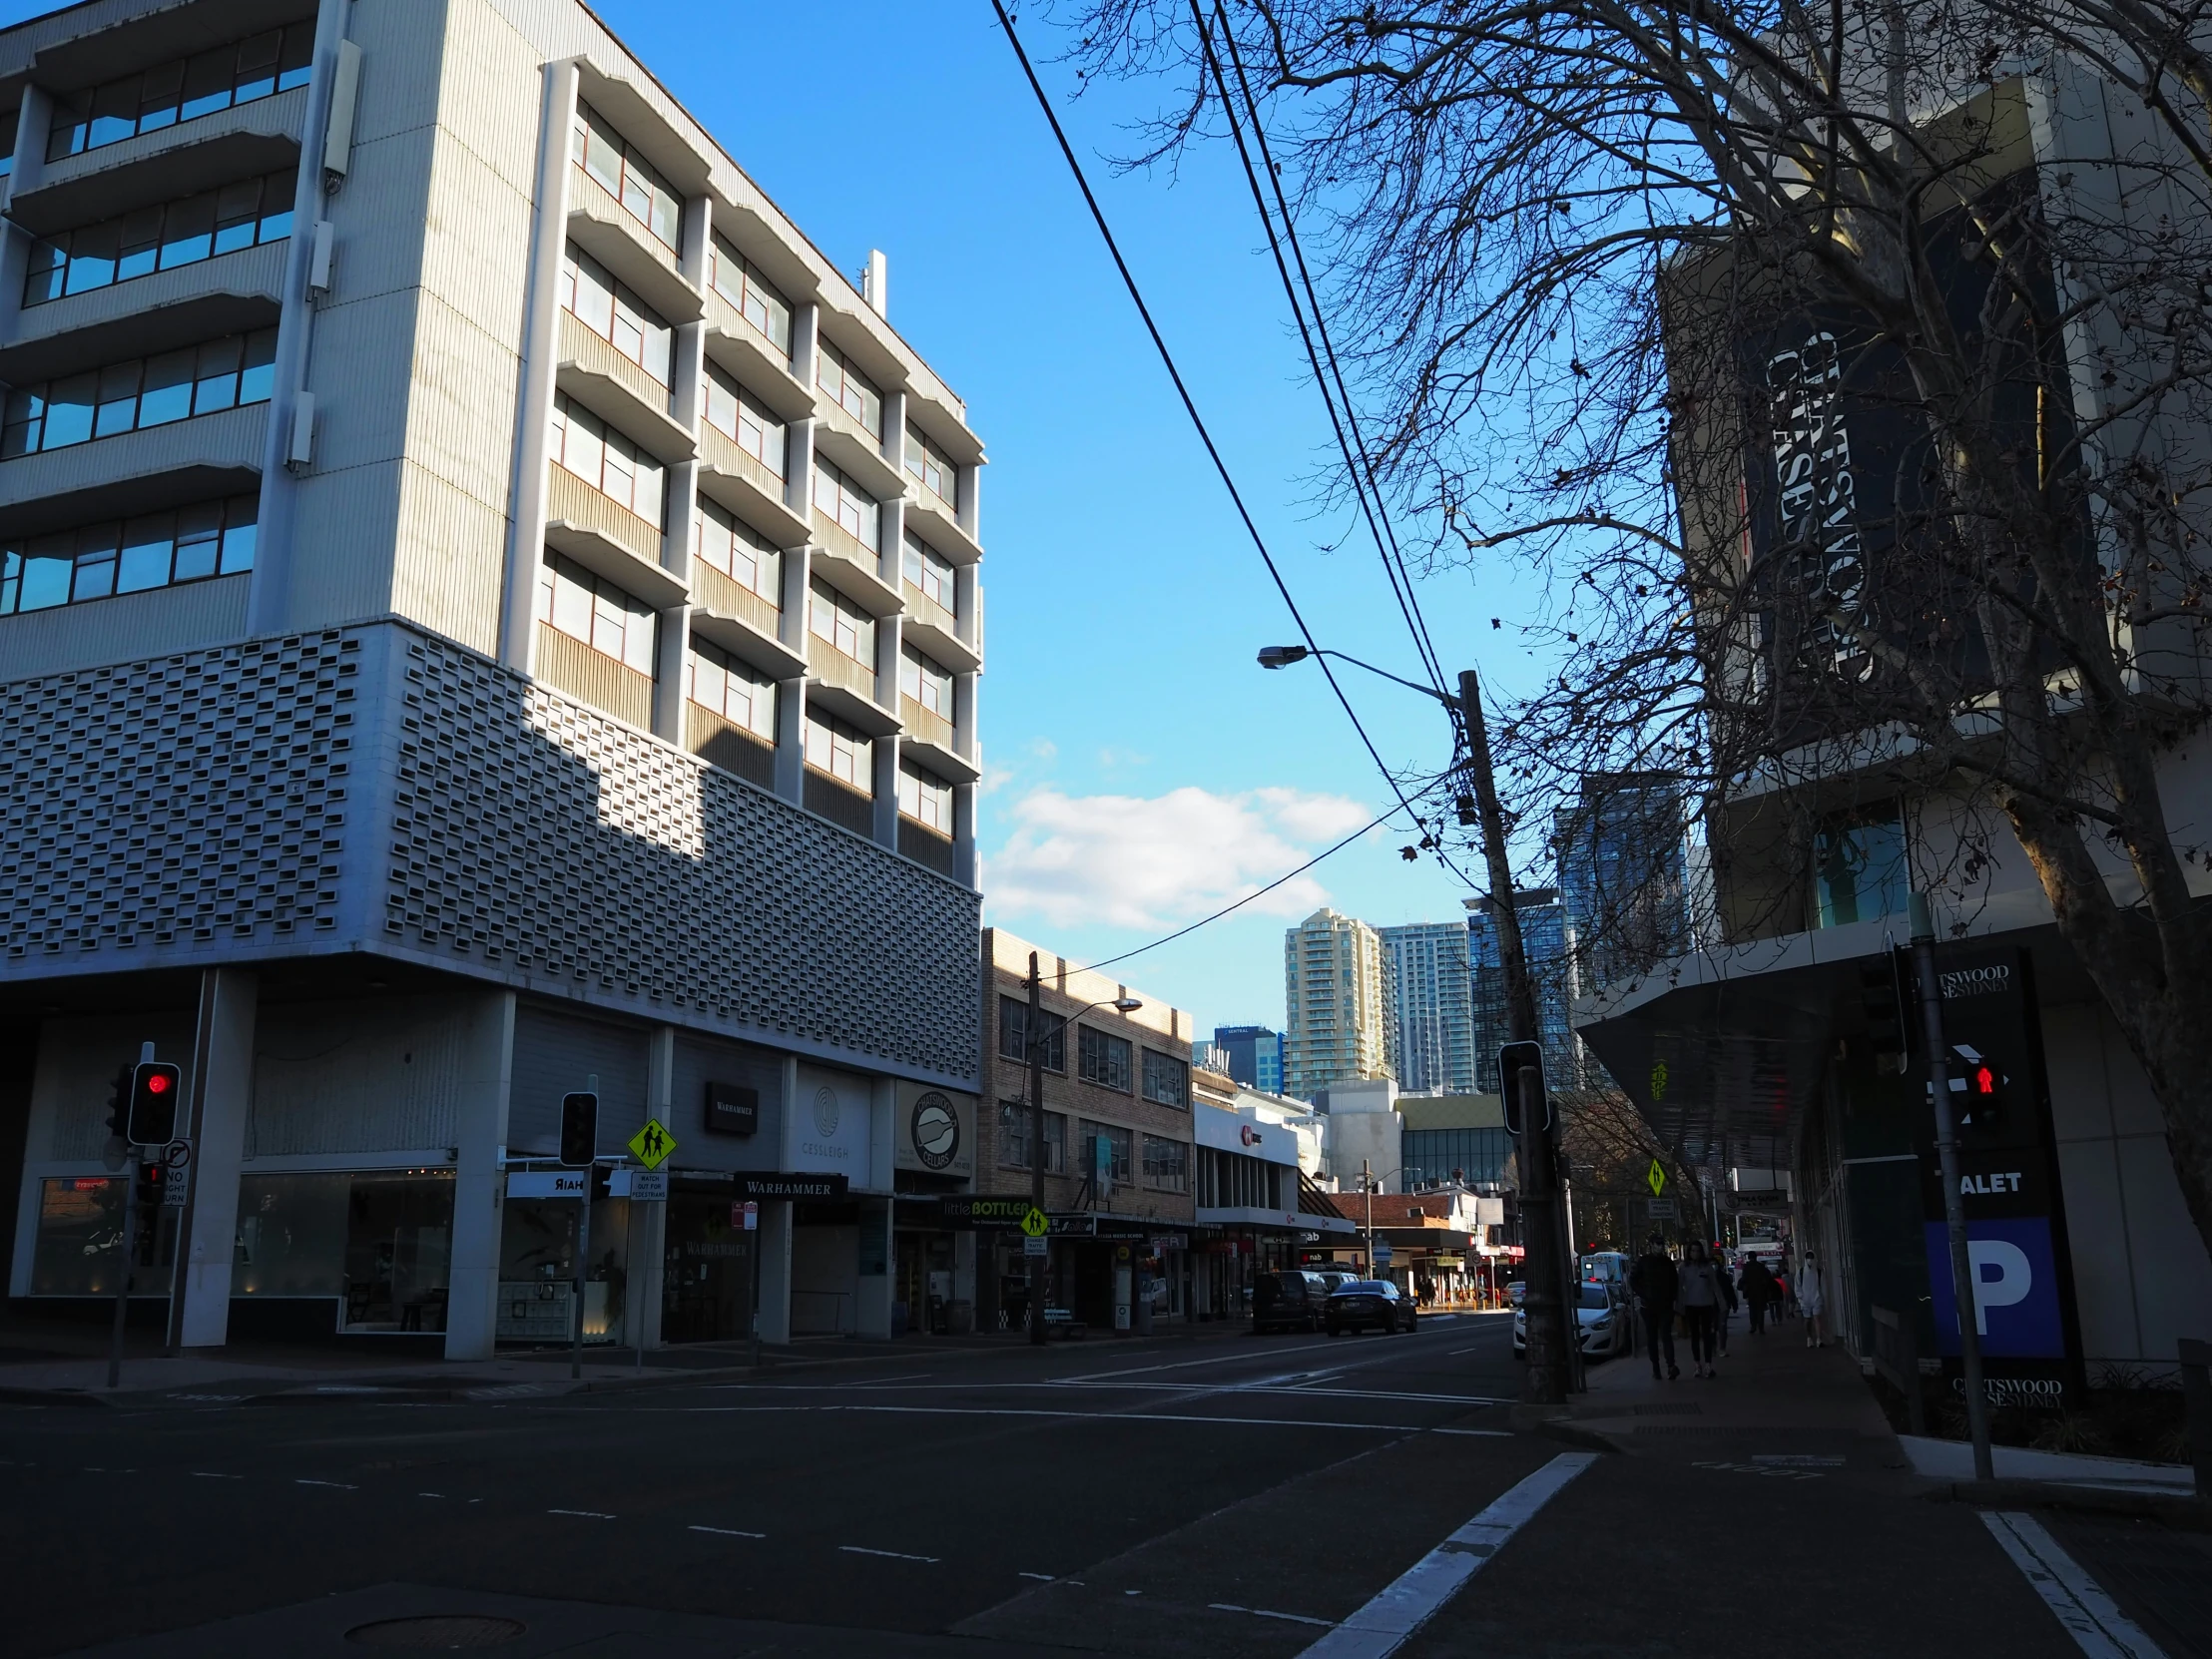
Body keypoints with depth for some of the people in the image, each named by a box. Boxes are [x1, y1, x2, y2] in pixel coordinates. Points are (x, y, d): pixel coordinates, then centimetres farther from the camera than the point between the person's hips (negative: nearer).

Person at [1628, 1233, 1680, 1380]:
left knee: (1666, 1335, -14)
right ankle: (1655, 1370, 6)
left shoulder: (1667, 1261, 8)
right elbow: (1633, 1280, 2)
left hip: (1666, 1305, 0)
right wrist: (1643, 1296, -6)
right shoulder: (1642, 1261, 1)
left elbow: (1675, 1281, 17)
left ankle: (1671, 1366, -23)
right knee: (1651, 1339, 2)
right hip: (1649, 1306, 0)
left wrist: (1672, 1297, 6)